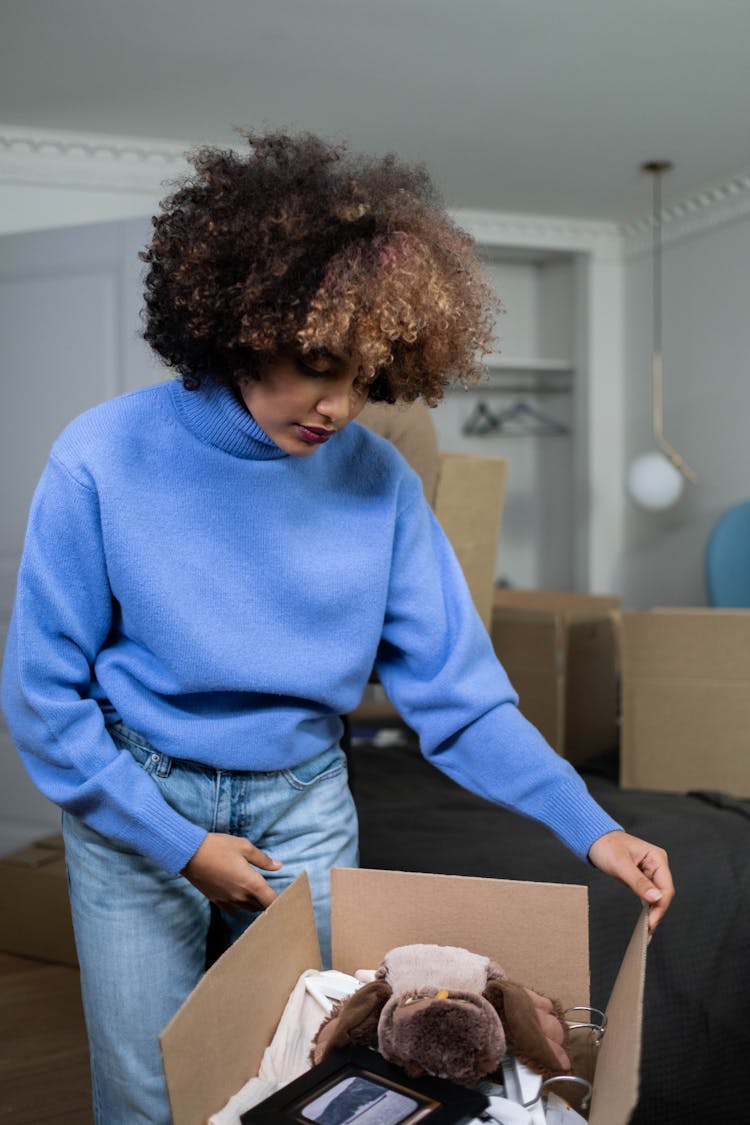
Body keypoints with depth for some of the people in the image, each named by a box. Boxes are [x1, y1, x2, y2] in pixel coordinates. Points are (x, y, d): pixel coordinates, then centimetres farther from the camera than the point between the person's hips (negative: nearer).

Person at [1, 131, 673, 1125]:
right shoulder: (104, 461, -18)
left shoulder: (376, 480, -13)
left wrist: (589, 827, -18)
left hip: (304, 802, 2)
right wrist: (178, 845, -13)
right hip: (136, 801, -1)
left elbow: (454, 689, -9)